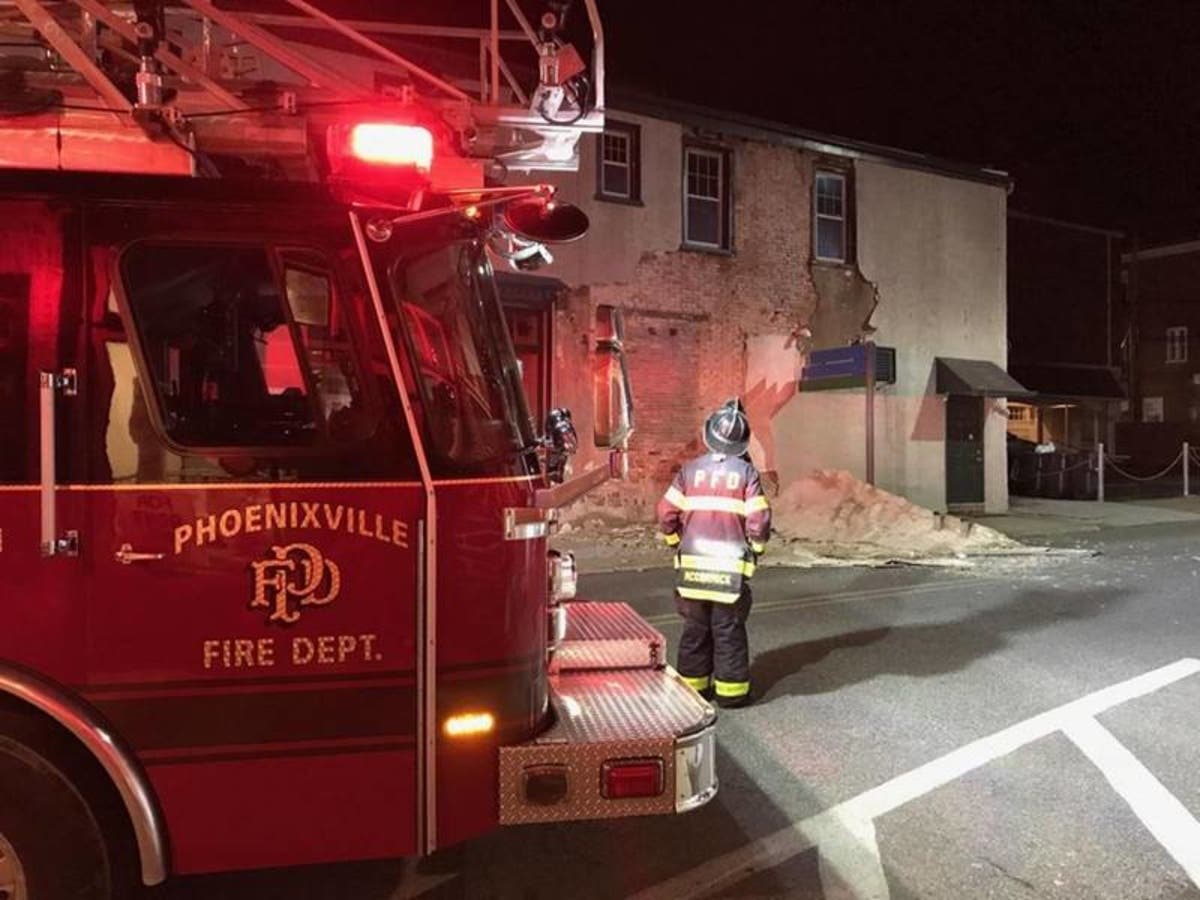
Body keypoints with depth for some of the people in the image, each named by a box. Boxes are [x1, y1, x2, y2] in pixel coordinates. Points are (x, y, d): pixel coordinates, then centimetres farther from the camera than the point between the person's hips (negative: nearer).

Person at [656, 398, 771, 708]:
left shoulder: (690, 470, 1)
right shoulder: (746, 472, -5)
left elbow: (666, 512, -1)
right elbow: (758, 519, -10)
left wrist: (676, 543, 14)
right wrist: (755, 548, 7)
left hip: (692, 563, 2)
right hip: (730, 565, -2)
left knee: (695, 627, 13)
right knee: (728, 629, 6)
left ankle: (693, 685, 21)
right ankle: (731, 690, 13)